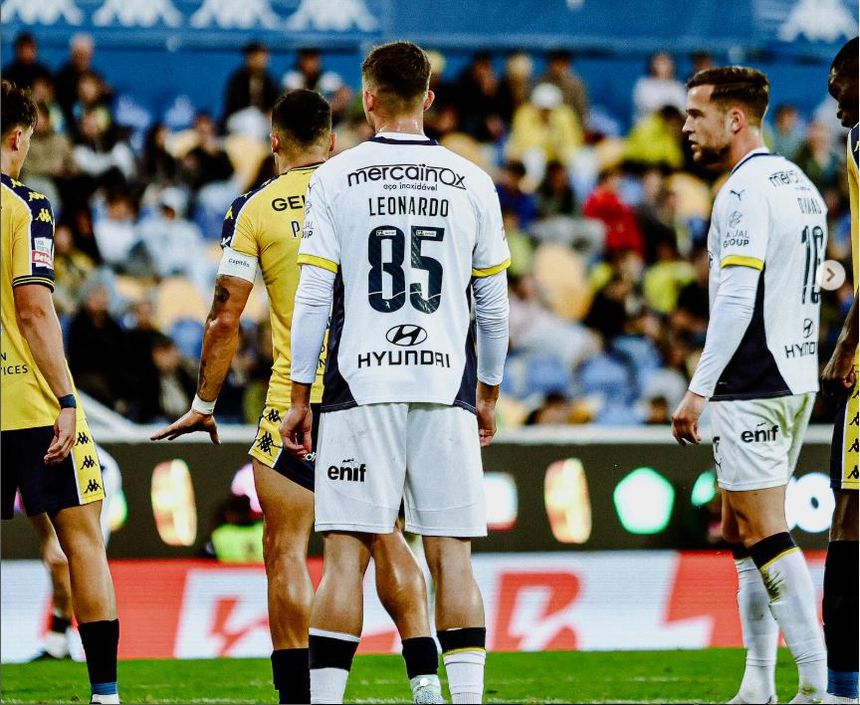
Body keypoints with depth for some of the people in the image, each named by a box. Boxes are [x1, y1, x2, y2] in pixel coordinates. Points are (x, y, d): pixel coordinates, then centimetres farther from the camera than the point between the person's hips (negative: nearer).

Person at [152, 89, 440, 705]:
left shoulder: (256, 209, -2)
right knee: (387, 541, 13)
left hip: (297, 399, -3)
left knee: (287, 551, 2)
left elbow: (225, 319, -3)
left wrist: (204, 405, 7)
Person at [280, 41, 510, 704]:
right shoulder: (472, 183, 7)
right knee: (452, 556, 4)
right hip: (446, 389, 2)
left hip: (360, 388, -2)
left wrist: (299, 398, 4)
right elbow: (495, 307, 11)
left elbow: (313, 298, -2)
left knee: (346, 556, -2)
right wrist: (488, 394, 22)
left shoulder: (335, 179, 0)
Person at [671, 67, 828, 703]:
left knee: (764, 534, -9)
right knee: (742, 532, 14)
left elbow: (737, 299, -21)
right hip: (797, 377, 10)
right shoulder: (801, 185, 16)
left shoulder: (746, 190, -14)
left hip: (753, 386, -10)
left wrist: (699, 389, -20)